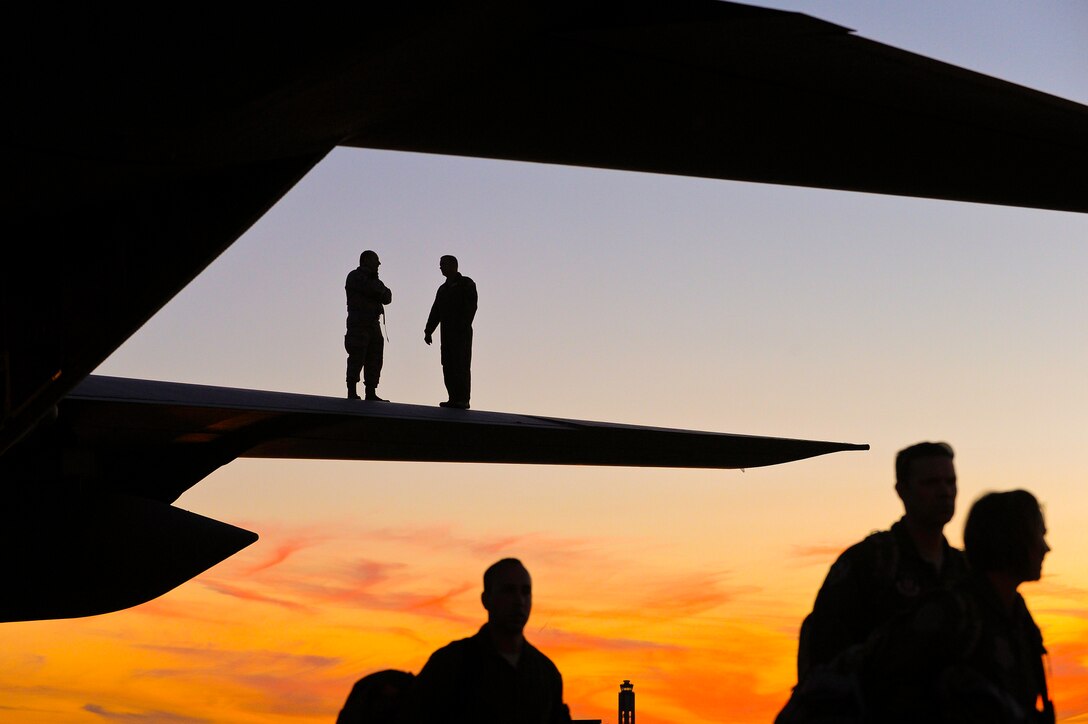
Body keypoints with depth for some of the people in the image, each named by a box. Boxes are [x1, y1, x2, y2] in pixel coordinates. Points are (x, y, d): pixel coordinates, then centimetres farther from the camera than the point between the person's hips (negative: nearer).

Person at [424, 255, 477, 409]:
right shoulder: (443, 289, 22)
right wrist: (428, 331, 13)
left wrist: (463, 326, -20)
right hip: (447, 333, 7)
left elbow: (471, 307, -10)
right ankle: (454, 399, 3)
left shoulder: (466, 284, 1)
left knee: (461, 366, -9)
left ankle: (463, 399, -10)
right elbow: (435, 311, 21)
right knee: (448, 367, 1)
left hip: (462, 332, -7)